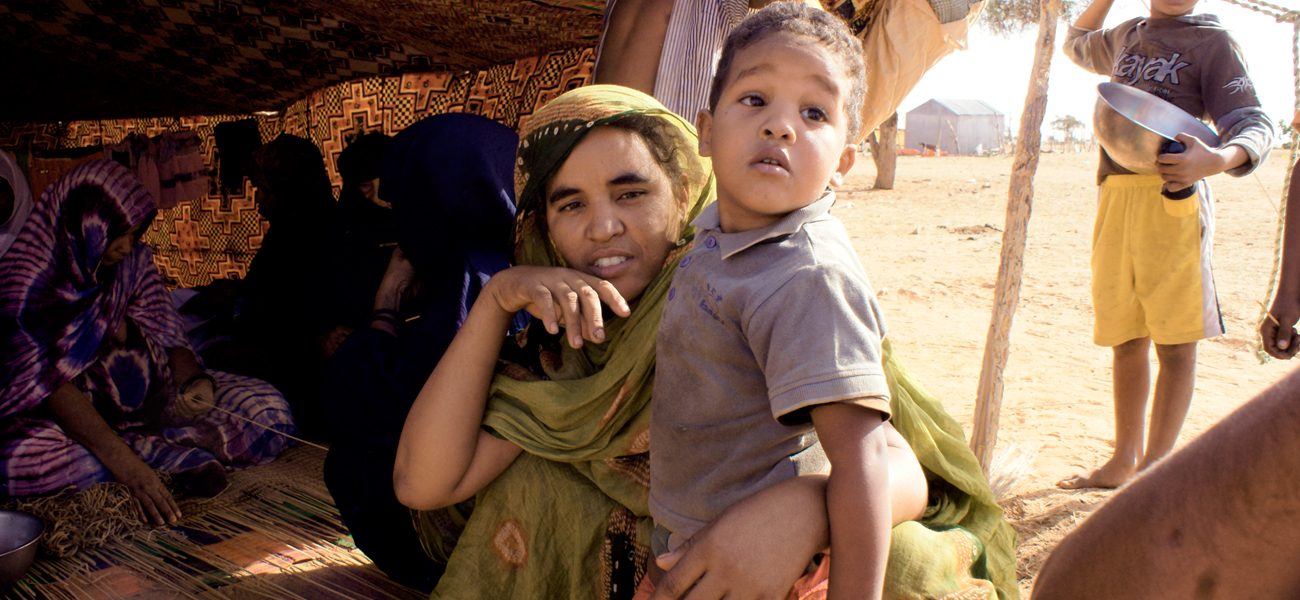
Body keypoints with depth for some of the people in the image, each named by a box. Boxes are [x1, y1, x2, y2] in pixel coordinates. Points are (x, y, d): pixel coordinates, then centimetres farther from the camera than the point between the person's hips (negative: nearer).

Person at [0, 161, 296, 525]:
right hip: (63, 414, -4)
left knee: (269, 414, -13)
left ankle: (139, 446, -24)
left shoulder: (134, 260, -1)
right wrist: (127, 466, -39)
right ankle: (170, 455, -25)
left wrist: (198, 382, -25)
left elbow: (169, 342, 2)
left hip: (141, 396, 4)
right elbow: (48, 383, -25)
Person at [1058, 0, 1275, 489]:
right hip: (1114, 198, 6)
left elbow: (1256, 127, -7)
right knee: (1126, 340, 11)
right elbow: (1077, 44, 43)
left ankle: (1155, 468, 2)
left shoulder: (1211, 41, 3)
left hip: (1171, 199, -5)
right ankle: (1124, 460, 20)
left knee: (1174, 343, -4)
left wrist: (1215, 160, -28)